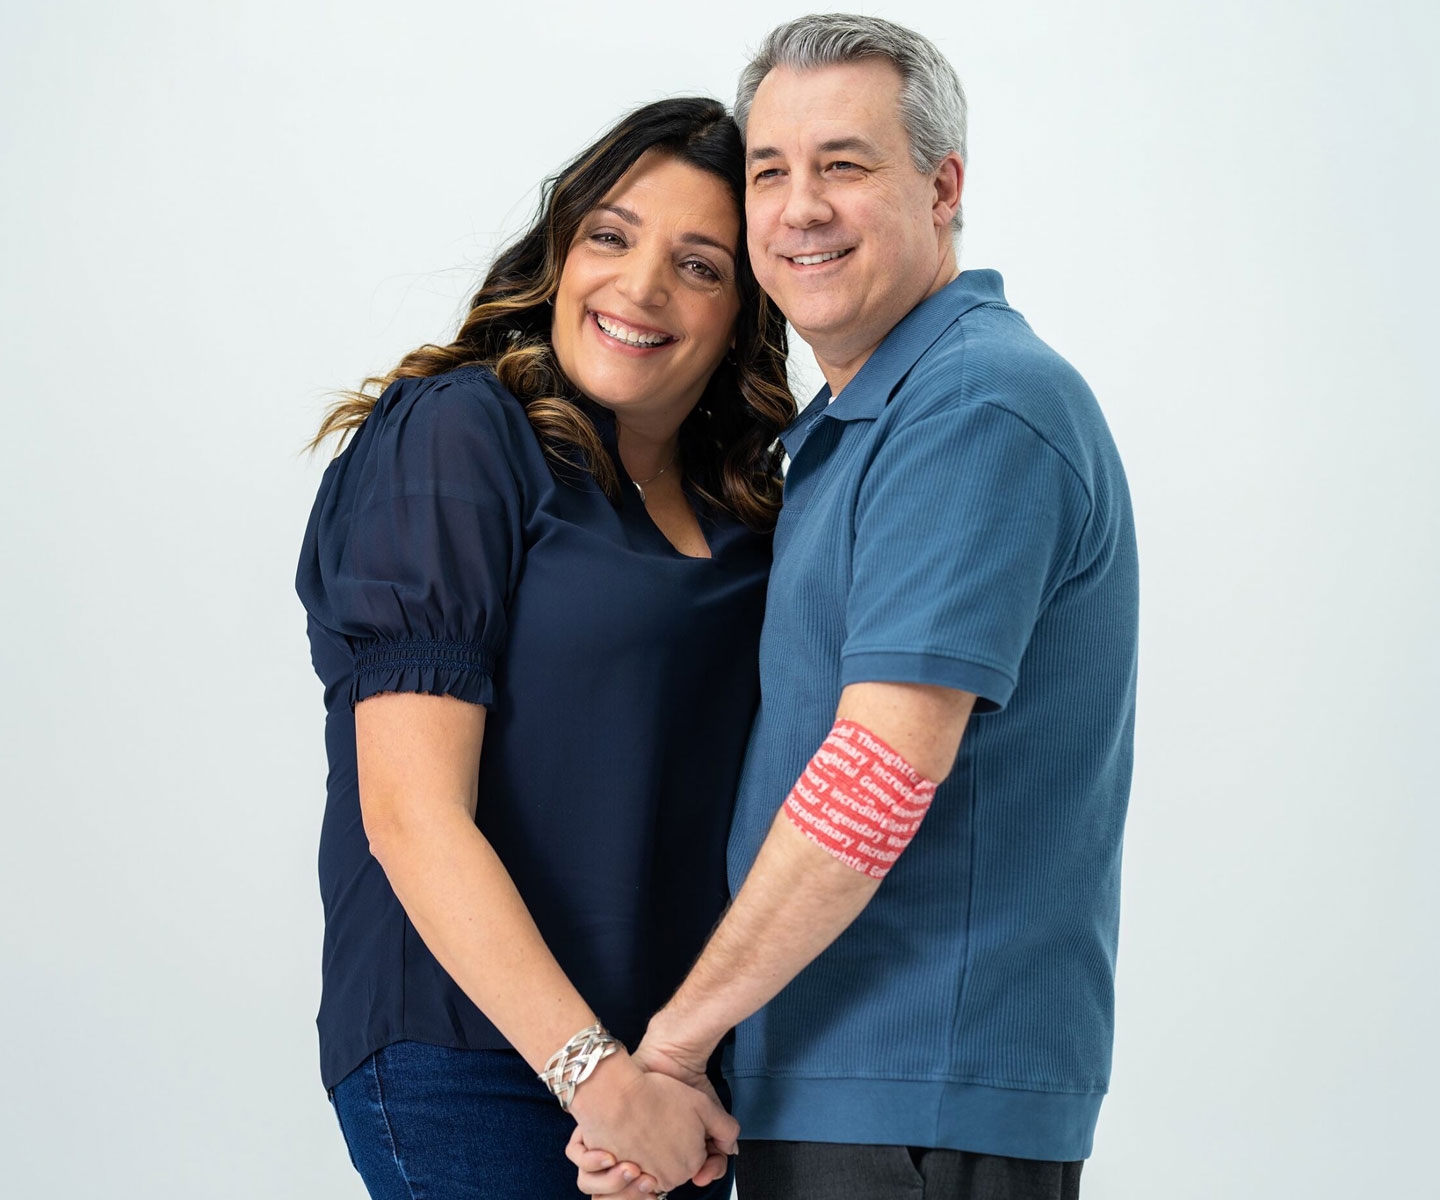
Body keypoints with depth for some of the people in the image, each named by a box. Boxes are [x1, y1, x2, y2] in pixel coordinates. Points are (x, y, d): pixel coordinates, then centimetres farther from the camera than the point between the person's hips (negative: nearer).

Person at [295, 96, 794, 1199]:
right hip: (471, 1063, -6)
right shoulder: (456, 437, -8)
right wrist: (594, 1074, -19)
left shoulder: (738, 508, 11)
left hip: (675, 1069, 6)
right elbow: (413, 814, -14)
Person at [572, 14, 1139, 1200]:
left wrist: (676, 1034, -16)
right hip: (829, 1087, 10)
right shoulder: (853, 420, 18)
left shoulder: (976, 407, -15)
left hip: (922, 1102, -10)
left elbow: (887, 763, -23)